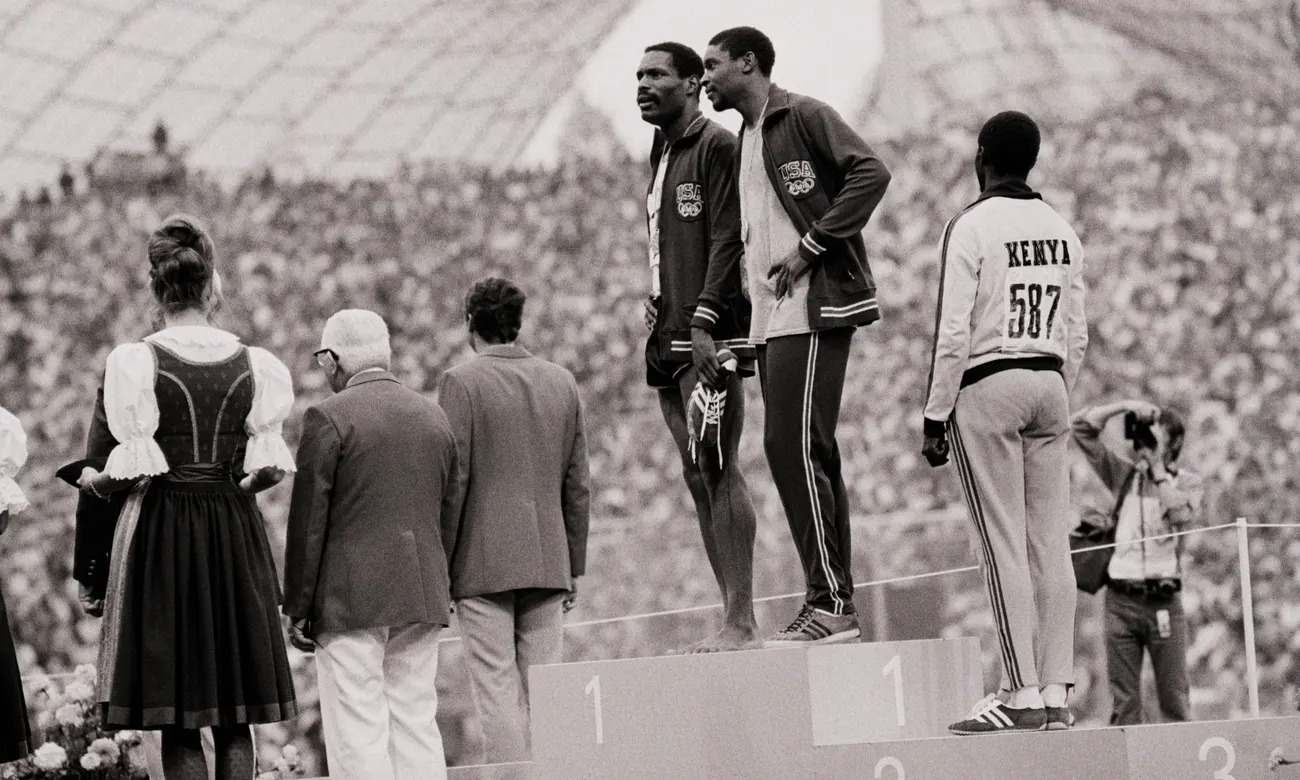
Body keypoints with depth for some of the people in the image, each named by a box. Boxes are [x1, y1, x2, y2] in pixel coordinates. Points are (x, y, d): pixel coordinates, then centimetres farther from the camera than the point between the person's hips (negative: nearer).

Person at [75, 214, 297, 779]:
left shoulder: (136, 362, -8)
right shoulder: (253, 365, 1)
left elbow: (135, 470, -12)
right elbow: (269, 467, -1)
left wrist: (95, 482, 8)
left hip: (160, 531, -3)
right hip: (236, 534, 3)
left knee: (176, 722, 0)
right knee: (234, 721, 8)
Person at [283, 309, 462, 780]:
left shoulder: (330, 418, -7)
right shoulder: (434, 417, 12)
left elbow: (308, 520, -7)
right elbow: (450, 513, 15)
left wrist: (297, 608, -3)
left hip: (351, 599, -6)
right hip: (422, 597, 6)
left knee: (358, 732, -5)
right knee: (417, 725, 9)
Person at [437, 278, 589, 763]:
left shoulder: (461, 382, -6)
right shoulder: (563, 383, 9)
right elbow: (577, 485, 12)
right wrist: (574, 565, 18)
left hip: (483, 565, -5)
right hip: (548, 561, 5)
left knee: (497, 691, -5)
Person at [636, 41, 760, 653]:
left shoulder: (715, 146, -4)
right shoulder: (662, 155, 22)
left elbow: (727, 239, -13)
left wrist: (704, 323, -20)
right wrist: (657, 303, 13)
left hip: (708, 333, -9)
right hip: (670, 338, 9)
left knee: (718, 471, -13)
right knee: (697, 475, 6)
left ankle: (742, 623, -15)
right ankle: (733, 619, 6)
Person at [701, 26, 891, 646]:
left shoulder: (803, 117, -5)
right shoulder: (744, 141, 21)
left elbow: (871, 173, -16)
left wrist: (810, 248, -16)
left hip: (812, 309, -9)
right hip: (771, 318, 9)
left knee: (792, 445, -14)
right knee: (809, 457, 7)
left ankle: (830, 602, -13)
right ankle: (835, 603, 8)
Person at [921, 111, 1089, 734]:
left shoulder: (972, 227, -8)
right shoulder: (1061, 231, 11)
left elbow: (953, 333, -12)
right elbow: (1077, 336, 14)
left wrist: (935, 419, -7)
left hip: (988, 387, -6)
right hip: (1050, 384, 6)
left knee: (1003, 546, -7)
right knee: (1050, 545, 5)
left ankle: (1022, 695, -10)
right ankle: (1055, 692, 4)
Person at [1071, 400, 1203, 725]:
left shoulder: (1187, 481, 8)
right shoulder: (1123, 471, 14)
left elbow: (1180, 512, -14)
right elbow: (1082, 426, 12)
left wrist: (1157, 466, -5)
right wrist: (1126, 406, 2)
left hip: (1163, 600, -2)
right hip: (1120, 598, 2)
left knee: (1175, 701, -1)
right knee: (1123, 704, -1)